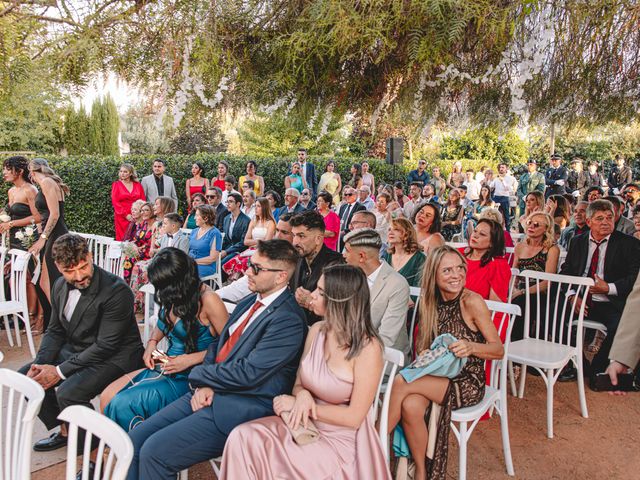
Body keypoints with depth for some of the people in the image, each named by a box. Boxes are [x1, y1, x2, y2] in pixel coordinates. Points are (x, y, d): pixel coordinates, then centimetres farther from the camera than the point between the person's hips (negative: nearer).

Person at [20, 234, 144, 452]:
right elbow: (55, 331, 11)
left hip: (114, 358, -9)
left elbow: (105, 346, -23)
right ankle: (64, 431, 23)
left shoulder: (116, 291, -24)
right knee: (26, 376, 6)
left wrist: (60, 371, -20)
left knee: (68, 392, -28)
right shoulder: (61, 286, 1)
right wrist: (40, 363, -7)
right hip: (75, 351, 9)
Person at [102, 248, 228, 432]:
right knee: (107, 397, -5)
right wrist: (152, 343, 7)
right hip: (163, 368, 8)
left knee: (122, 404, -18)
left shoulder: (207, 299, -17)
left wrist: (190, 359, -18)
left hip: (188, 377, -8)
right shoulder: (172, 296, 5)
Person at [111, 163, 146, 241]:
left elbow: (143, 201, 9)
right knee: (122, 238, -6)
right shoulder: (116, 185, 7)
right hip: (122, 217, -1)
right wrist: (126, 215, -10)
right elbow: (115, 202, -1)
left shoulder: (138, 185, 11)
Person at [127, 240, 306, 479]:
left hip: (237, 408, -8)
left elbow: (248, 373, -20)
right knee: (134, 440, 0)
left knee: (153, 452, -15)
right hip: (208, 392, 8)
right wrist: (203, 384, -5)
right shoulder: (249, 302, 12)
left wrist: (197, 374, -6)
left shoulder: (289, 320, -18)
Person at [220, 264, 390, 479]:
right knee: (243, 436, -18)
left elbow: (354, 417, -15)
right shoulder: (316, 331, 0)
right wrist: (302, 396, -14)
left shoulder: (367, 348, -18)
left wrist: (303, 404, -13)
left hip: (339, 439, -5)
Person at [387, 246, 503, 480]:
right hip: (438, 376, 4)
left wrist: (470, 347, -30)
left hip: (467, 382, -4)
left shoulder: (472, 302, -14)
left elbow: (499, 350, -10)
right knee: (410, 405, -30)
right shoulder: (430, 302, 3)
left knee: (400, 383, -26)